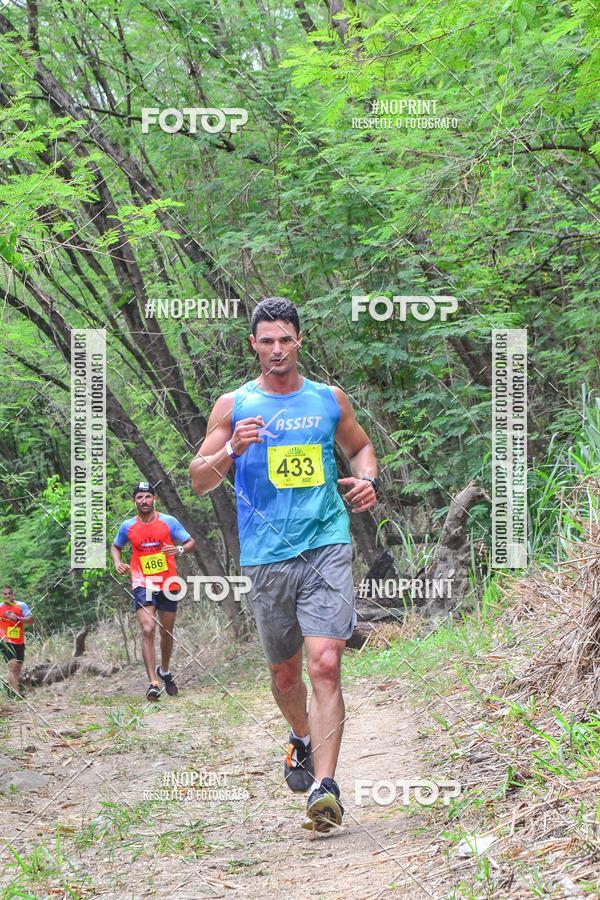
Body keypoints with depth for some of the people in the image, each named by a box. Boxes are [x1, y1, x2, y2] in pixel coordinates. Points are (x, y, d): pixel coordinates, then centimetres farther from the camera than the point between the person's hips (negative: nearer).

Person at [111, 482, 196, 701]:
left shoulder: (169, 522, 0)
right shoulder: (128, 526, 3)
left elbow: (191, 542, 3)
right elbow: (115, 546, 20)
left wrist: (179, 549, -19)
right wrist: (117, 562, -1)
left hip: (168, 583, 1)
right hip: (143, 584, -1)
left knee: (167, 633, 12)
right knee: (148, 630, -18)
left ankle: (164, 671, 38)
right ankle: (153, 683, -20)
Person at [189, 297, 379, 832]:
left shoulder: (330, 399, 10)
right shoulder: (234, 406, 5)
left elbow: (360, 447, 27)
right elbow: (199, 481, 5)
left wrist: (367, 479, 5)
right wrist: (231, 450, -15)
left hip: (327, 548, -1)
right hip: (266, 557, 1)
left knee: (325, 663, -16)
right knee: (285, 671, 13)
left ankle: (324, 786, -20)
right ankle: (303, 737, 45)